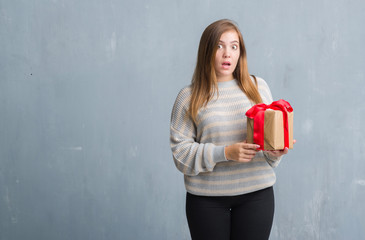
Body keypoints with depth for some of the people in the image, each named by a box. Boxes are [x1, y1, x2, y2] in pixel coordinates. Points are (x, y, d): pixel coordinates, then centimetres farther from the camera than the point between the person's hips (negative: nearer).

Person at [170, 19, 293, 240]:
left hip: (256, 193, 2)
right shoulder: (189, 97, 0)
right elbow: (181, 151, -5)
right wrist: (225, 153, -17)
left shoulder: (258, 87, 7)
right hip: (206, 198, -1)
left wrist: (275, 152, -12)